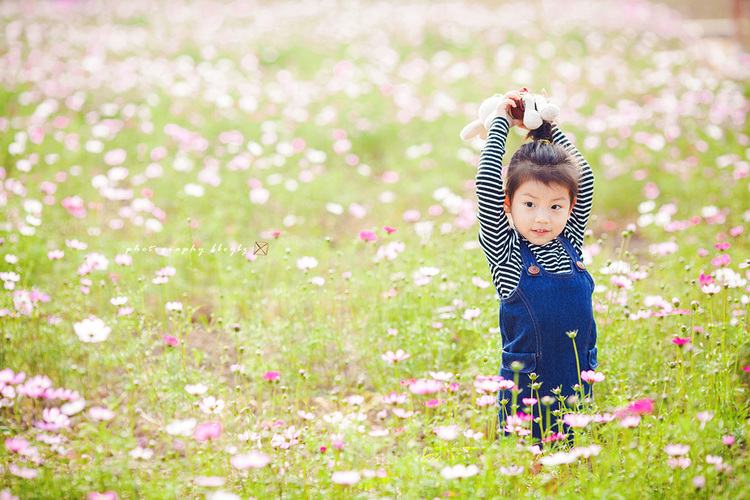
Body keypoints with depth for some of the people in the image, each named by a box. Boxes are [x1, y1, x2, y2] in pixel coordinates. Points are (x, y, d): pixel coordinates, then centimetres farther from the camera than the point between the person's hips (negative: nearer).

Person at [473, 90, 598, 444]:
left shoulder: (569, 244, 6)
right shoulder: (507, 253, -6)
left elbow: (584, 177, 12)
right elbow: (487, 184, -13)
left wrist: (548, 127, 10)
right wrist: (500, 122, -3)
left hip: (577, 388, 4)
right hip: (525, 391, -4)